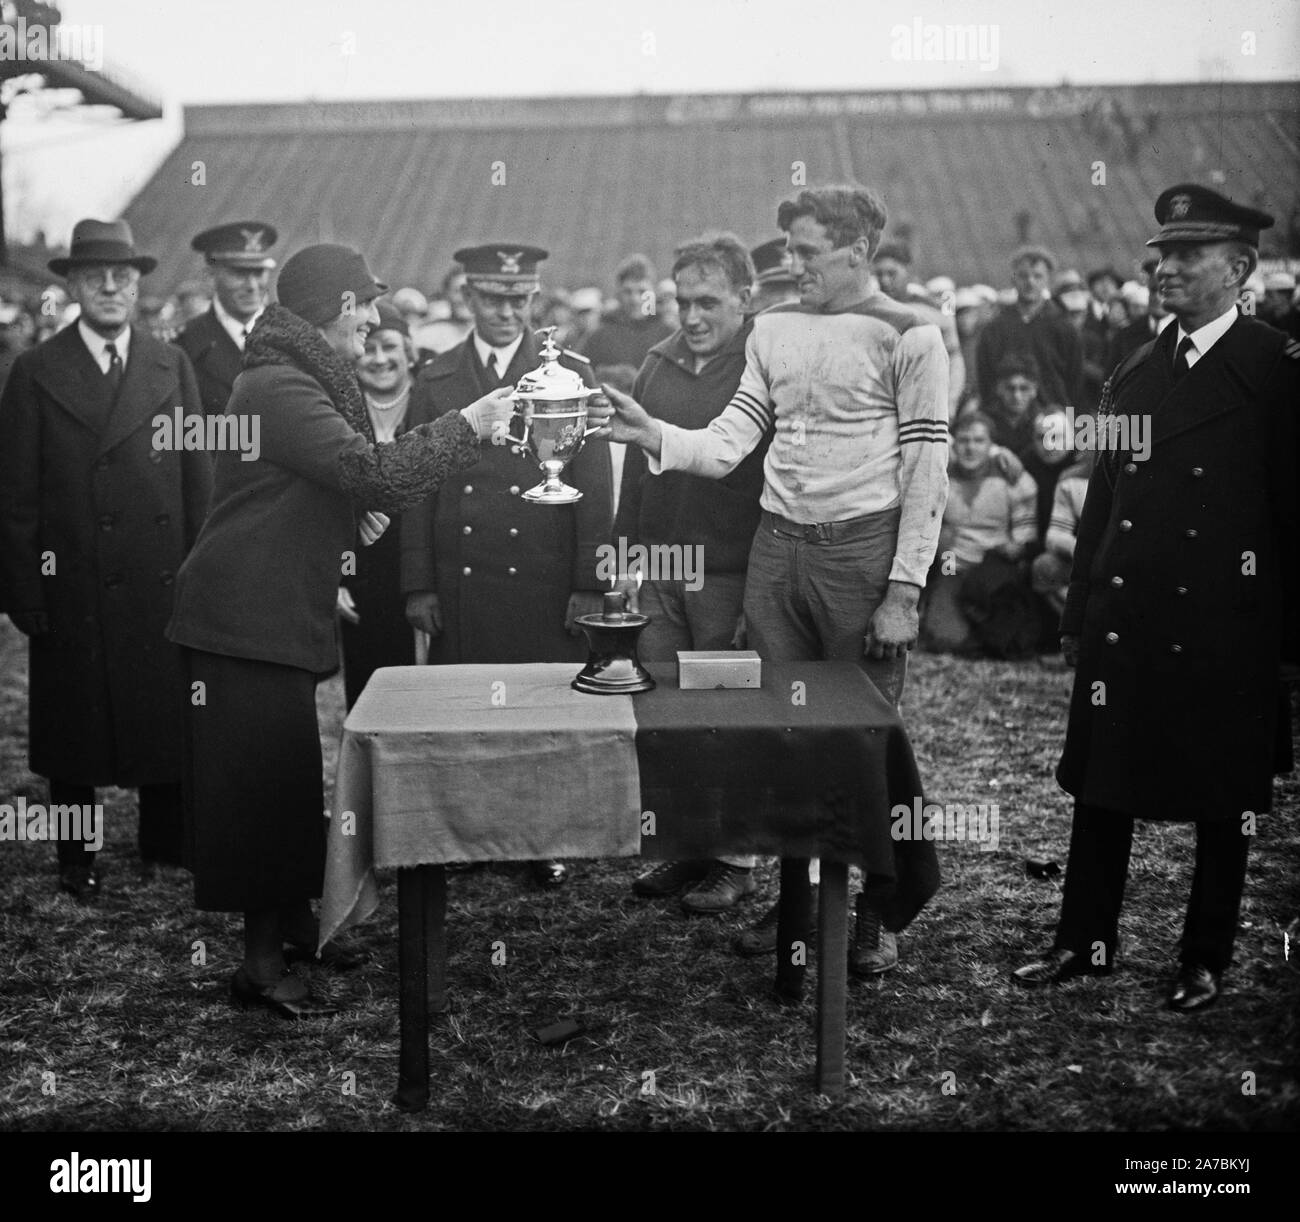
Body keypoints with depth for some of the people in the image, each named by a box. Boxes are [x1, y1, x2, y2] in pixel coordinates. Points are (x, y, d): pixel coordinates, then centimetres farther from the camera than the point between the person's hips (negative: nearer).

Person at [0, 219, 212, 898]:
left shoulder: (172, 367, 7)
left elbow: (199, 480, 6)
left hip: (161, 586, 1)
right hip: (70, 591, -1)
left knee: (168, 726, 7)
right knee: (73, 733, 8)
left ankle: (166, 855, 22)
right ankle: (77, 867, 21)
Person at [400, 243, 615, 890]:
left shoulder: (571, 375, 7)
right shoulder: (434, 380, 10)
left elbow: (594, 489, 4)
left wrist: (589, 585, -3)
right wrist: (418, 585, 2)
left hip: (545, 586, -1)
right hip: (458, 586, 1)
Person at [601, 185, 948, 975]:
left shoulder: (908, 336, -5)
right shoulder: (773, 330, 11)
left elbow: (926, 471, -8)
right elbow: (727, 445, 7)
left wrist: (904, 591, -12)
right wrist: (652, 435, -10)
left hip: (863, 550, -5)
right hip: (778, 547, 5)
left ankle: (877, 915, 16)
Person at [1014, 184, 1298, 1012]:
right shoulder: (1136, 372, 11)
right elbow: (1102, 501, 13)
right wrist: (1079, 615, 11)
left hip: (1224, 627, -5)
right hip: (1125, 618, 5)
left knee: (1223, 802, 7)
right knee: (1102, 786, 10)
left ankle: (1207, 960, 21)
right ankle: (1086, 943, 23)